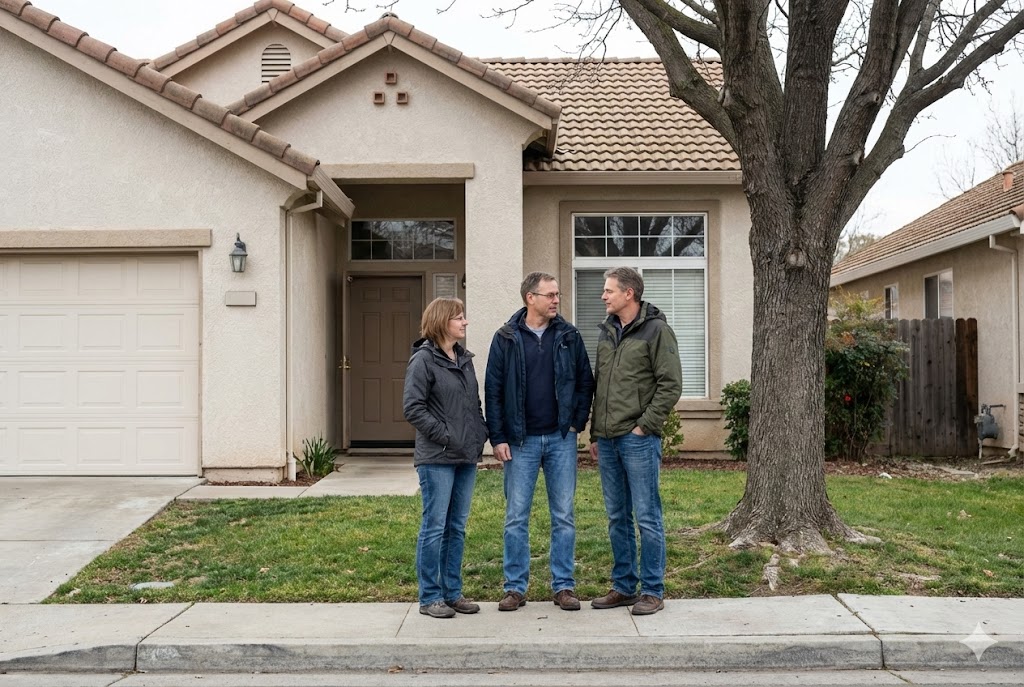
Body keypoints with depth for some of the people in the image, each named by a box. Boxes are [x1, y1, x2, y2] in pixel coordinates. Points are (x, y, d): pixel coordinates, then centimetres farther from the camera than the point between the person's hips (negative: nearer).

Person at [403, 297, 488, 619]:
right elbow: (413, 408, -14)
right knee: (435, 527, -2)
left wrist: (481, 433, 6)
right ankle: (430, 598, 7)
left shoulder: (464, 359, 14)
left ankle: (453, 592, 21)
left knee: (457, 527, 12)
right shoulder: (423, 360, -8)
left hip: (467, 458, 7)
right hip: (437, 459, -7)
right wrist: (446, 436, -15)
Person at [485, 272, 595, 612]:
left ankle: (564, 586, 16)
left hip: (561, 439, 2)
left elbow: (585, 381, 9)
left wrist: (577, 422, 0)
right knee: (516, 517, 4)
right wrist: (498, 438, -5)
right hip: (521, 442, -1)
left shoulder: (568, 336, 4)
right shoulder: (506, 339, -1)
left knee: (564, 516, 7)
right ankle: (515, 587, 14)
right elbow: (493, 390, -1)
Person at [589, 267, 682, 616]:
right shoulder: (607, 332, 15)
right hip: (607, 441, 7)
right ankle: (624, 587, 23)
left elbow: (670, 385, -11)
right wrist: (596, 433, 17)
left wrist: (645, 425, -13)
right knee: (617, 518, 13)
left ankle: (652, 591, 8)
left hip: (638, 440, -7)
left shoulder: (656, 330, -7)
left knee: (647, 517, -1)